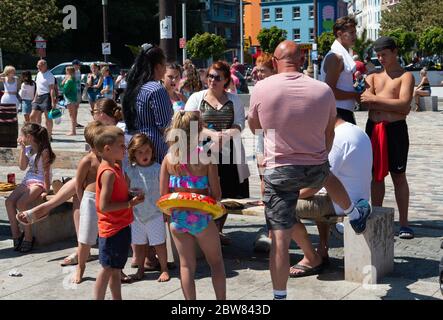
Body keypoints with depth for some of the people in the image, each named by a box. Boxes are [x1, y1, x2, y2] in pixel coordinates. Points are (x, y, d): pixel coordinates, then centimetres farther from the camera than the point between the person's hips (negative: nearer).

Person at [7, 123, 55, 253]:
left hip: (39, 183, -8)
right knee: (9, 202, -15)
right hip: (27, 181, 8)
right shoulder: (28, 149, 10)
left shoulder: (44, 151, -12)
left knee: (21, 203, -27)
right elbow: (22, 167, 7)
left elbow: (46, 172, -12)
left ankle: (28, 236, -16)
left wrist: (46, 190, -14)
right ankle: (15, 234, -10)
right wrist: (22, 149, 2)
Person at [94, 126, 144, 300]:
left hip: (121, 226, 10)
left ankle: (117, 298, 28)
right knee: (108, 269, 1)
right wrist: (131, 203, -21)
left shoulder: (115, 168, 10)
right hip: (113, 228, -10)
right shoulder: (108, 173, -21)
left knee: (116, 269, 18)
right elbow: (104, 206, -26)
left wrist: (132, 199, 2)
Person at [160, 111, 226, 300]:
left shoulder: (169, 158, -5)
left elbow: (163, 194, -3)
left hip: (177, 217, 3)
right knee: (216, 262, 16)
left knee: (186, 265, 13)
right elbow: (216, 194, -11)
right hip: (201, 217, -3)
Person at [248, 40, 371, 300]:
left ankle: (280, 296, 8)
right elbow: (329, 135, 10)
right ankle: (356, 215, 57)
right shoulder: (323, 90, -6)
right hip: (316, 168, 3)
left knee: (280, 239, 2)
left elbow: (254, 126, 7)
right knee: (328, 175, 38)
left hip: (279, 171, -2)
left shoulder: (262, 88, -12)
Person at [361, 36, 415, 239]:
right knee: (376, 175, 7)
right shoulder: (374, 77, 15)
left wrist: (376, 99, -13)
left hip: (395, 129, -4)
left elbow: (404, 105, -13)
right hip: (374, 128, 4)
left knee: (398, 176, -1)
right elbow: (368, 102, 1)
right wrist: (394, 105, -12)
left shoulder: (405, 76, 2)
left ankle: (404, 223, 3)